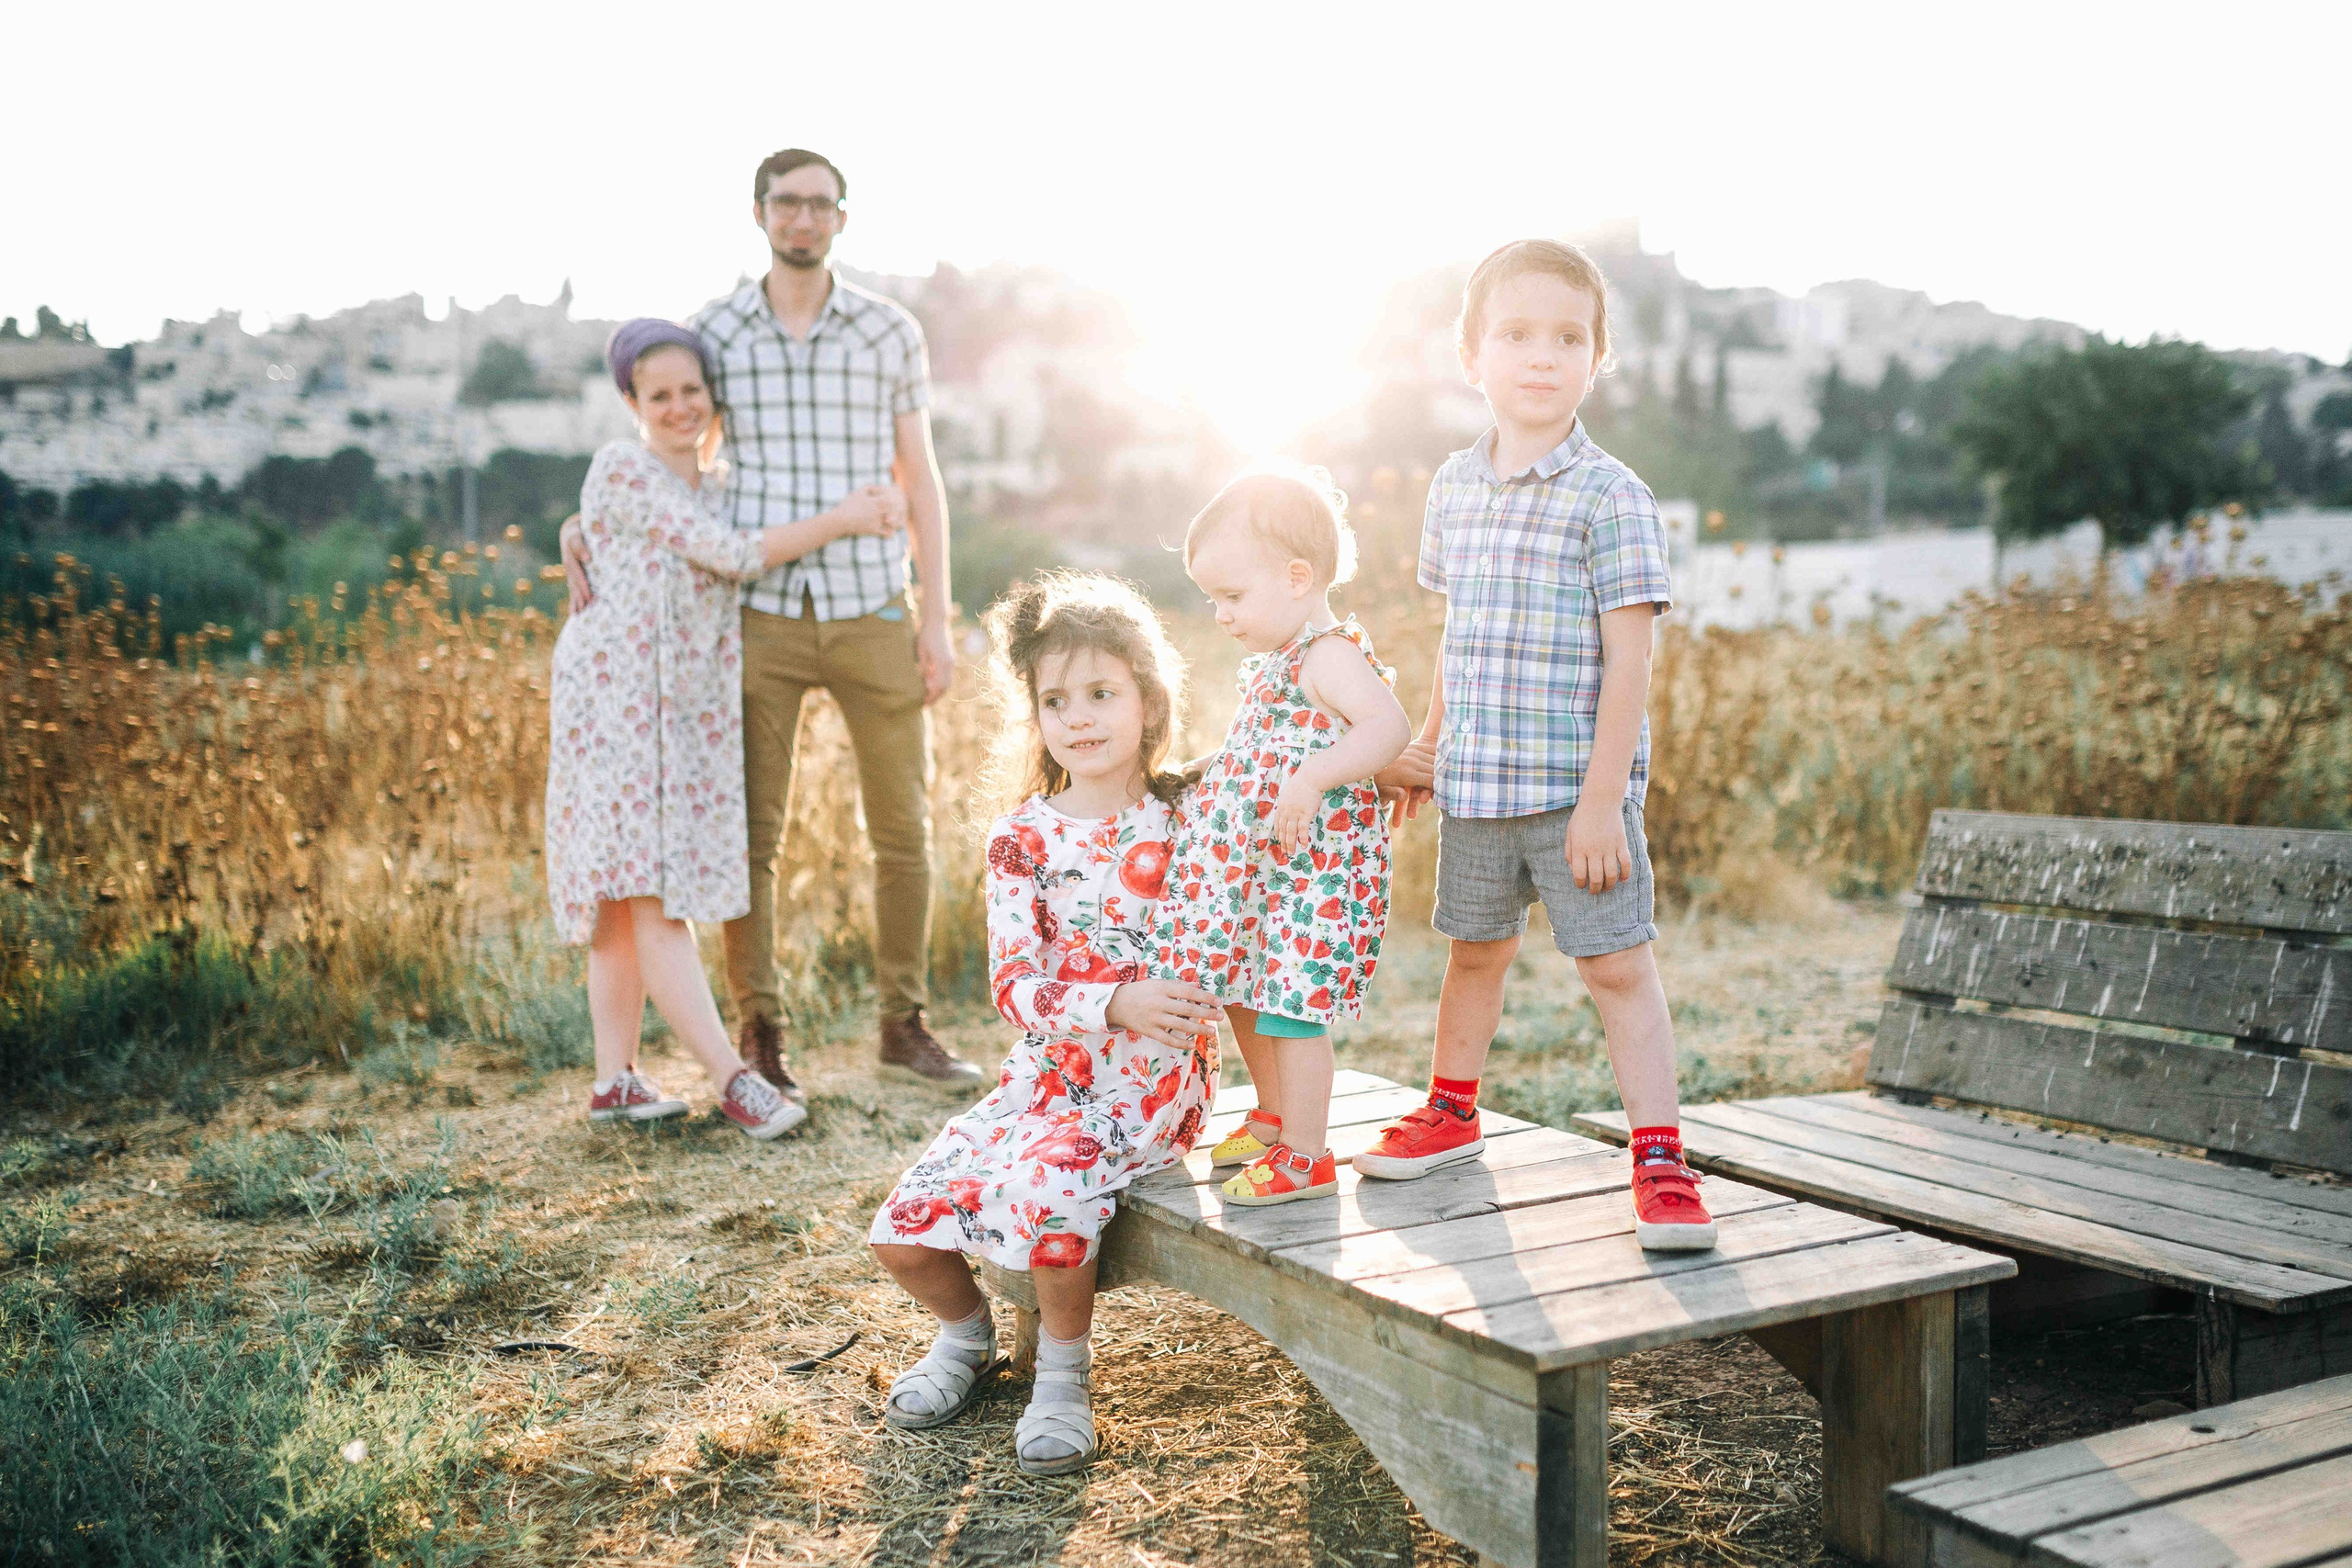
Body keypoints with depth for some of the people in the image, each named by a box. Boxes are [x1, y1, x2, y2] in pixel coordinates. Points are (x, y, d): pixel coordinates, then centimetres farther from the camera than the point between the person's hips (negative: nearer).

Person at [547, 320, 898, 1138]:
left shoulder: (714, 485, 16)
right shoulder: (622, 468, -9)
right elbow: (732, 554, -15)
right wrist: (840, 520, -8)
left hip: (686, 704, 8)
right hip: (616, 693, -7)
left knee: (633, 893, 8)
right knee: (646, 888, -10)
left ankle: (616, 1080, 11)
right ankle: (733, 1078, -15)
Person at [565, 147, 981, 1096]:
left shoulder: (890, 332, 5)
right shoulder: (714, 333, 4)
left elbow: (919, 481, 7)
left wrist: (936, 617, 2)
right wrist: (586, 521, -2)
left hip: (873, 614, 1)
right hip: (762, 615, 0)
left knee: (903, 827, 6)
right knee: (750, 834, 1)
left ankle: (905, 1026, 20)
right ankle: (759, 1035, 14)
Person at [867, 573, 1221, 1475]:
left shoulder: (1188, 819, -2)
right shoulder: (1021, 839, 0)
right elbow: (1015, 987, -7)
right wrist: (1115, 1005, -26)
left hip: (1153, 1079, -3)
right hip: (1047, 1069, 3)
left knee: (1041, 1190, -31)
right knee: (903, 1229, -9)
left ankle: (1065, 1368, -1)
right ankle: (967, 1334, 26)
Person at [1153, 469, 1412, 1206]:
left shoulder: (1329, 654, -17)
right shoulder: (1273, 658, 13)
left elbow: (1390, 725, -32)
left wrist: (1311, 781, -39)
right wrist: (1208, 775, 23)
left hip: (1311, 864, -10)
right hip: (1254, 866, 10)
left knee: (1291, 1003, -5)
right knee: (1243, 991, 19)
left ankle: (1305, 1157, 7)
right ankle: (1273, 1116, 38)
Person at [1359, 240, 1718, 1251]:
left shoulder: (1609, 496, -11)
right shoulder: (1454, 488, 7)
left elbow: (1627, 662, -14)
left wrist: (1602, 800, -18)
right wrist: (1431, 744, 20)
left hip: (1576, 786, -5)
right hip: (1475, 786, 6)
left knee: (1617, 965, -2)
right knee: (1475, 950, 19)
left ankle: (1659, 1160, 7)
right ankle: (1451, 1111, 38)